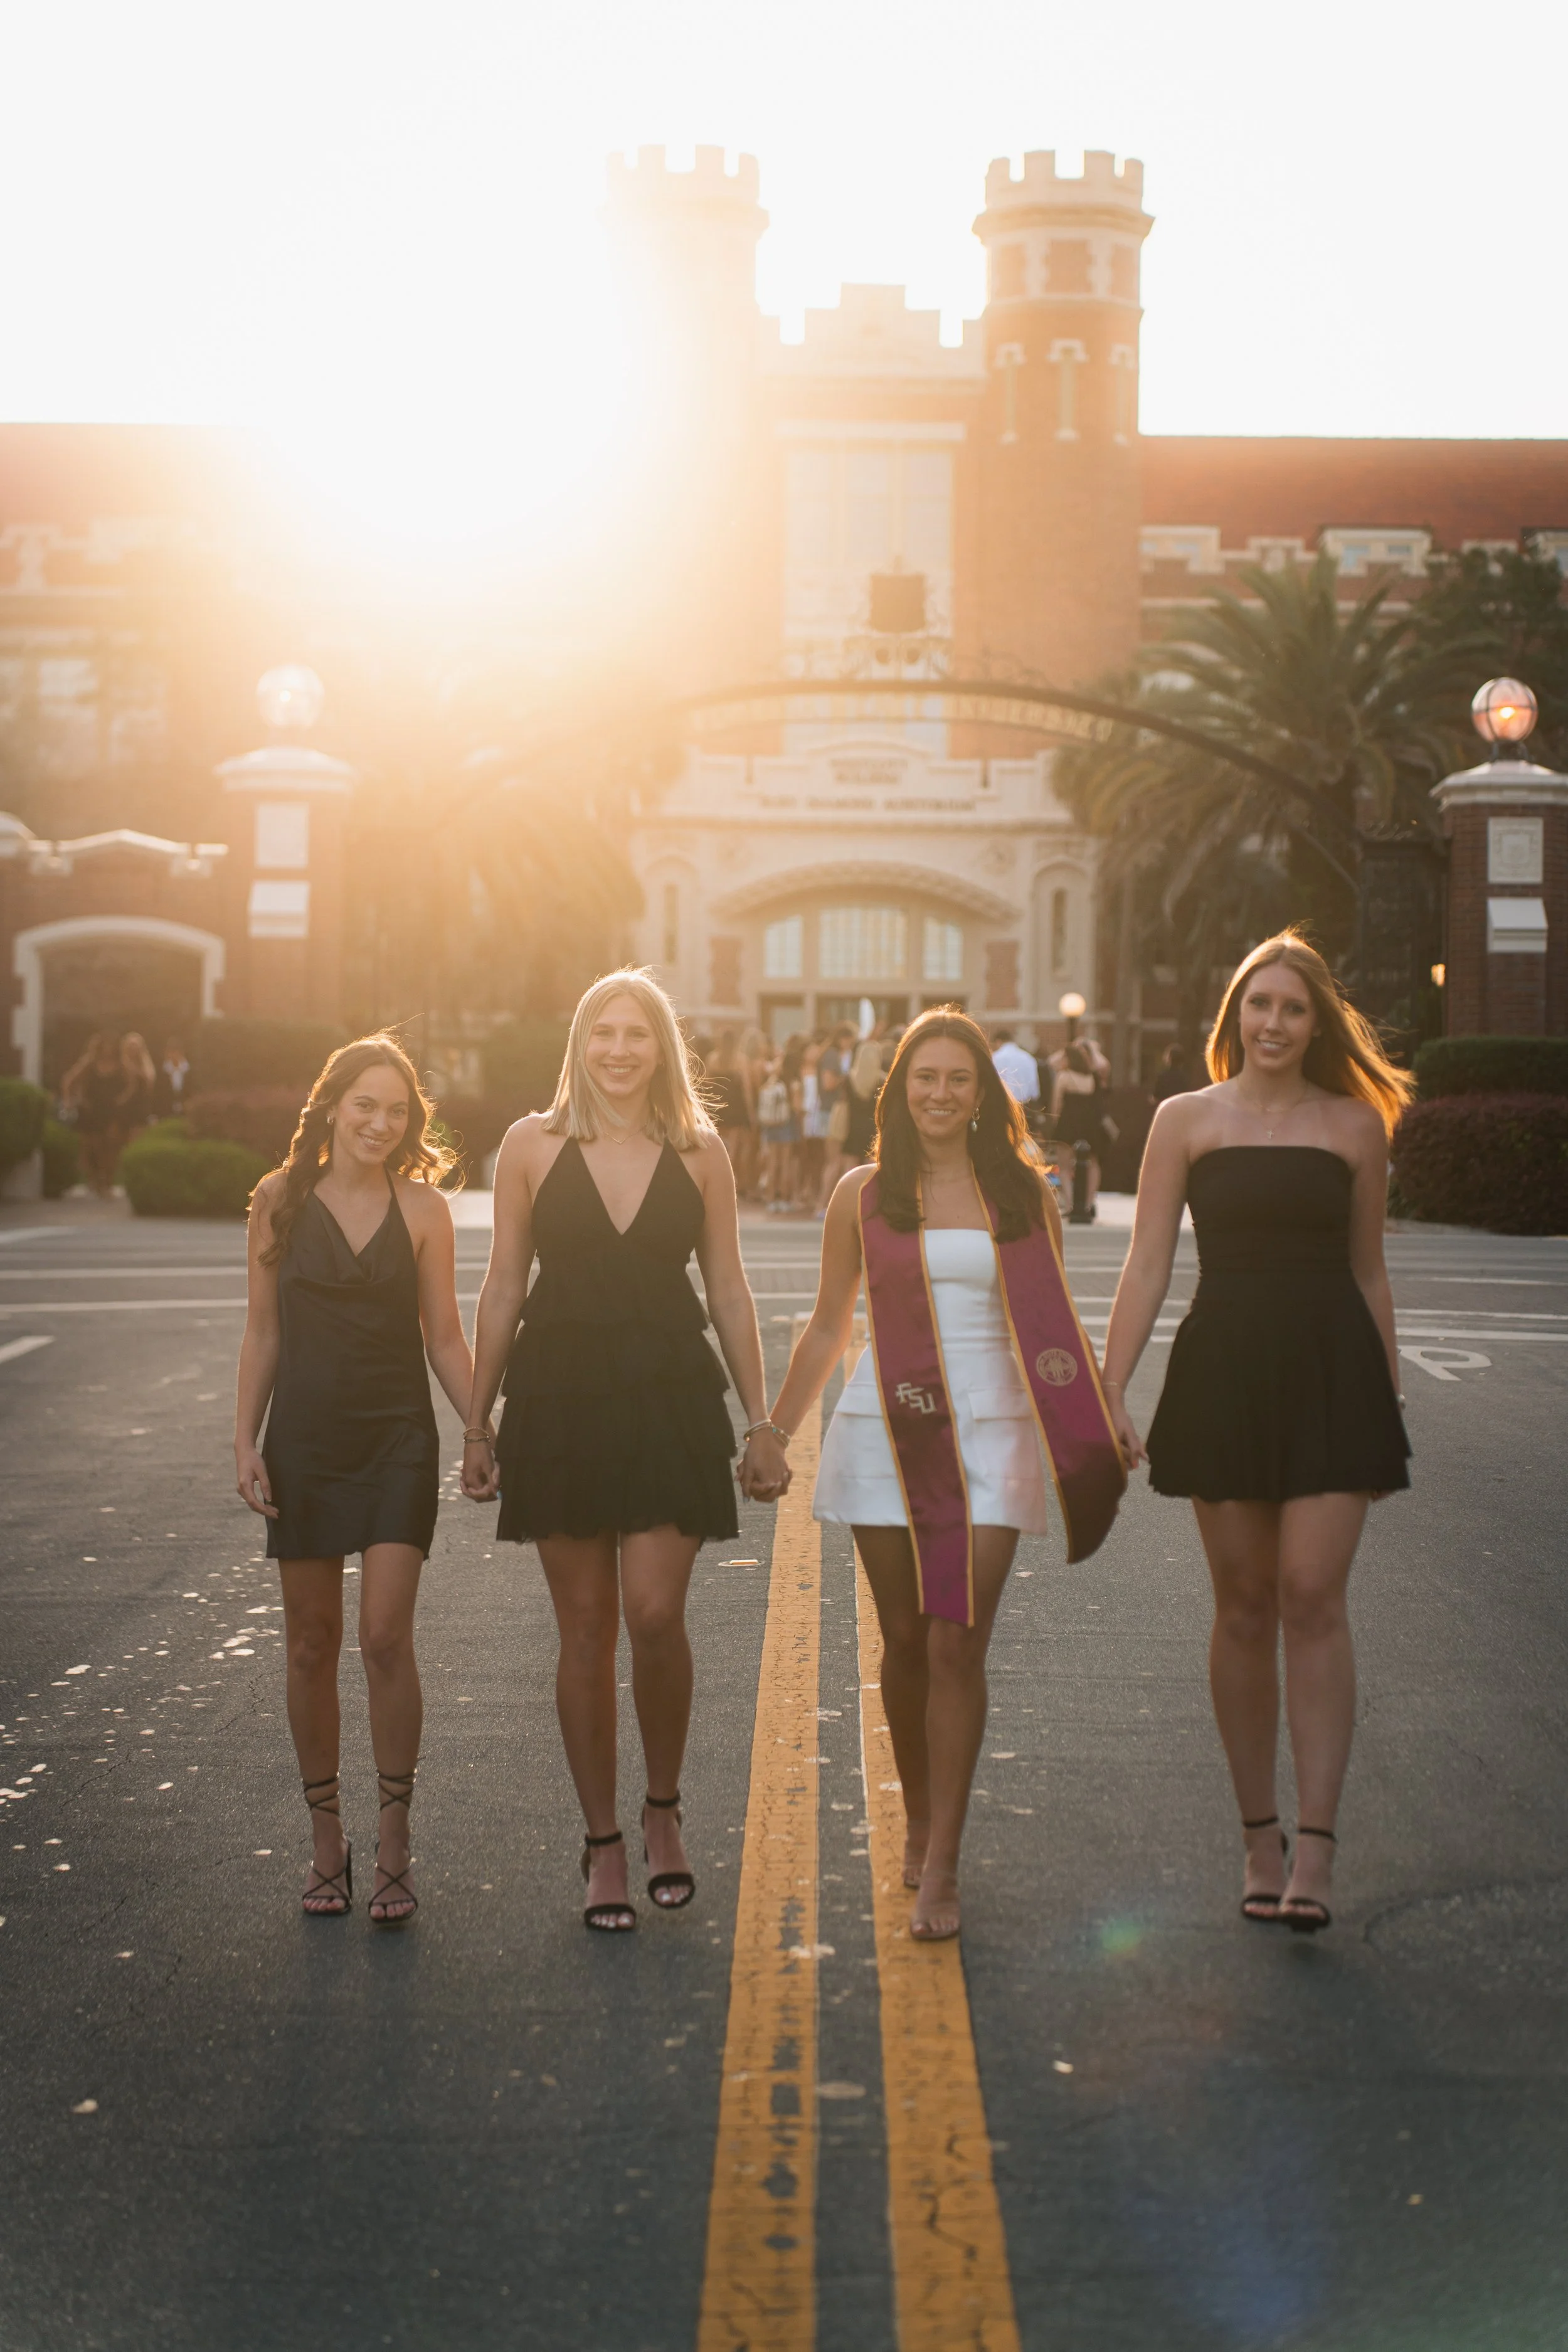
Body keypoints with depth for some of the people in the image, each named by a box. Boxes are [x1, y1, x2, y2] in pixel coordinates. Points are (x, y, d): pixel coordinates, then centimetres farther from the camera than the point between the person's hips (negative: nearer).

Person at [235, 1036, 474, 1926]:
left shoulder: (423, 1208, 1)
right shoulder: (281, 1201, 3)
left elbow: (445, 1339, 5)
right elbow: (264, 1332, 7)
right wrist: (246, 1441, 2)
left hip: (397, 1439, -1)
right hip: (304, 1441, 1)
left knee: (386, 1637, -8)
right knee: (313, 1643, 6)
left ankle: (394, 1847, 2)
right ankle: (327, 1839, 18)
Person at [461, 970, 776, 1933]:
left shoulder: (699, 1153, 5)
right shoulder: (534, 1146, 3)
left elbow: (729, 1290, 9)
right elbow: (504, 1287, 7)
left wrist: (761, 1417, 7)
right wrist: (478, 1422, 6)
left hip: (670, 1395, 0)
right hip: (561, 1398, 0)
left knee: (655, 1613, -11)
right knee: (586, 1628, 4)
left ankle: (664, 1808, 13)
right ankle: (604, 1842, 15)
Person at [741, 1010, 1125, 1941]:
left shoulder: (1022, 1193, 7)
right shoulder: (864, 1194, 8)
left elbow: (1054, 1325, 13)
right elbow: (829, 1327, 14)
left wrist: (1102, 1424, 7)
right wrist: (775, 1428, 10)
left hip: (990, 1432, -1)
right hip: (886, 1432, 1)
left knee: (958, 1646, -7)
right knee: (905, 1639, 6)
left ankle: (941, 1868, -4)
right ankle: (919, 1818, 27)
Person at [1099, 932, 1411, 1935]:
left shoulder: (1354, 1125, 6)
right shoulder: (1187, 1120, 5)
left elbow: (1369, 1273, 13)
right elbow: (1148, 1265, 3)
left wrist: (1391, 1401, 13)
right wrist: (1110, 1392, -4)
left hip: (1331, 1372, -1)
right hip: (1223, 1371, 1)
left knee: (1313, 1596, -10)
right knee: (1243, 1606, 5)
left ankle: (1316, 1845, -9)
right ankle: (1260, 1834, 15)